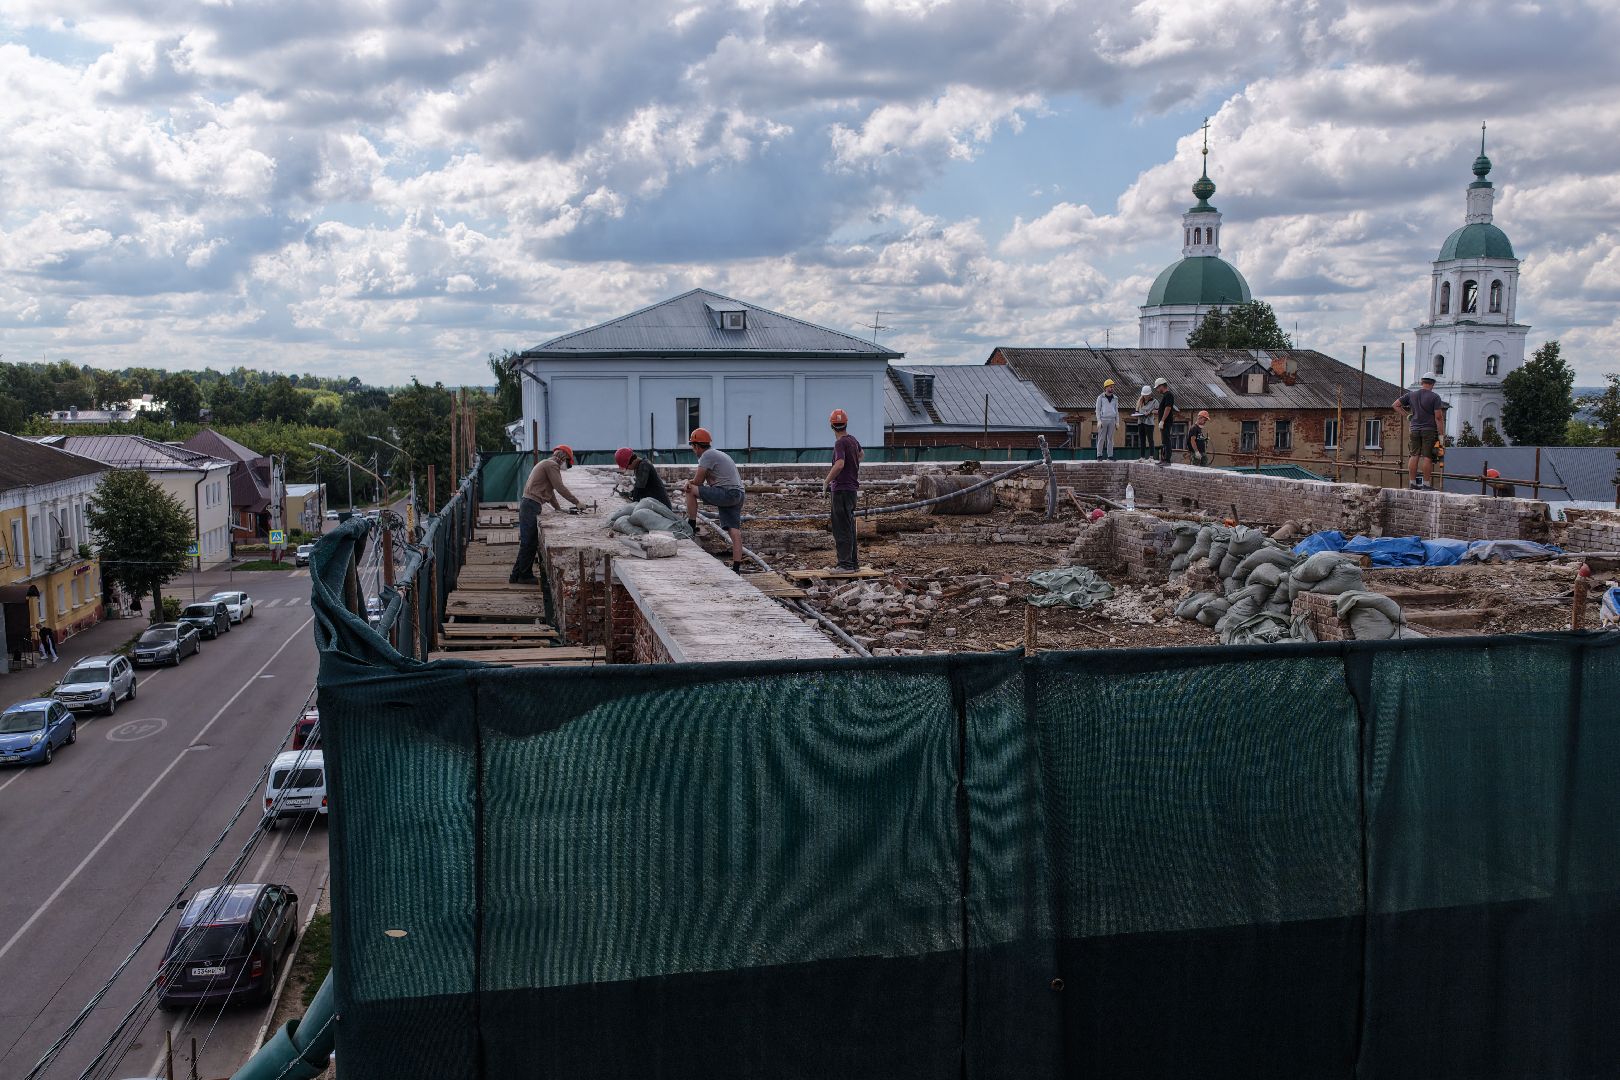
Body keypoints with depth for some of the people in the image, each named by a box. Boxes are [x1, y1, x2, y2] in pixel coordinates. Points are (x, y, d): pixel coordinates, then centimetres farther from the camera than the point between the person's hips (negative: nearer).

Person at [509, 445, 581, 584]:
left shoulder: (546, 464, 26)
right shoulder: (552, 465, -7)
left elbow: (550, 491, 28)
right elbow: (560, 488, -13)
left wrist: (559, 509, 23)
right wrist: (577, 502, -7)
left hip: (528, 506, 10)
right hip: (531, 506, -10)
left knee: (528, 542, 12)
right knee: (529, 542, -5)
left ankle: (516, 575, 16)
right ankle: (525, 576, -1)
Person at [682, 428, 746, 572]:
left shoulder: (707, 455, -5)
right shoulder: (717, 454, 25)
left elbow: (698, 481, -5)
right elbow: (700, 480, 25)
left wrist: (688, 484, 15)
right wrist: (690, 482, 7)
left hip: (727, 493, -10)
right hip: (738, 495, 10)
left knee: (690, 490, -4)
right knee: (734, 531, 3)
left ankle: (691, 525, 4)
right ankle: (736, 567, -2)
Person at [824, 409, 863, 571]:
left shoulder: (840, 443, -15)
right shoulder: (853, 440, 11)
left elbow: (839, 465, -30)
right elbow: (860, 453, 33)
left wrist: (827, 481, -18)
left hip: (841, 489, -9)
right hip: (852, 487, 9)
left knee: (842, 528, -8)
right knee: (849, 527, 14)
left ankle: (846, 564, -9)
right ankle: (854, 562, 19)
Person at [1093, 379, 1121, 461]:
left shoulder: (1115, 398, 13)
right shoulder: (1100, 397, 2)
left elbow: (1116, 410, 16)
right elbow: (1098, 410, 0)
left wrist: (1117, 422, 9)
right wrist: (1099, 421, -9)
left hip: (1112, 420, 3)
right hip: (1103, 420, -3)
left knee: (1110, 438, 3)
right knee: (1101, 438, -5)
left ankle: (1110, 456, 5)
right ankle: (1099, 455, -2)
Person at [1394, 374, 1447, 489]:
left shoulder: (1411, 395, 6)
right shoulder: (1435, 397, -7)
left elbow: (1395, 405, 13)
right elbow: (1438, 417, -10)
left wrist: (1407, 414, 16)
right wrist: (1441, 434, -6)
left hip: (1415, 430, 4)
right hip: (1429, 430, -4)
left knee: (1414, 455, 6)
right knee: (1427, 457, -4)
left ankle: (1412, 482, 6)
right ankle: (1426, 483, -4)